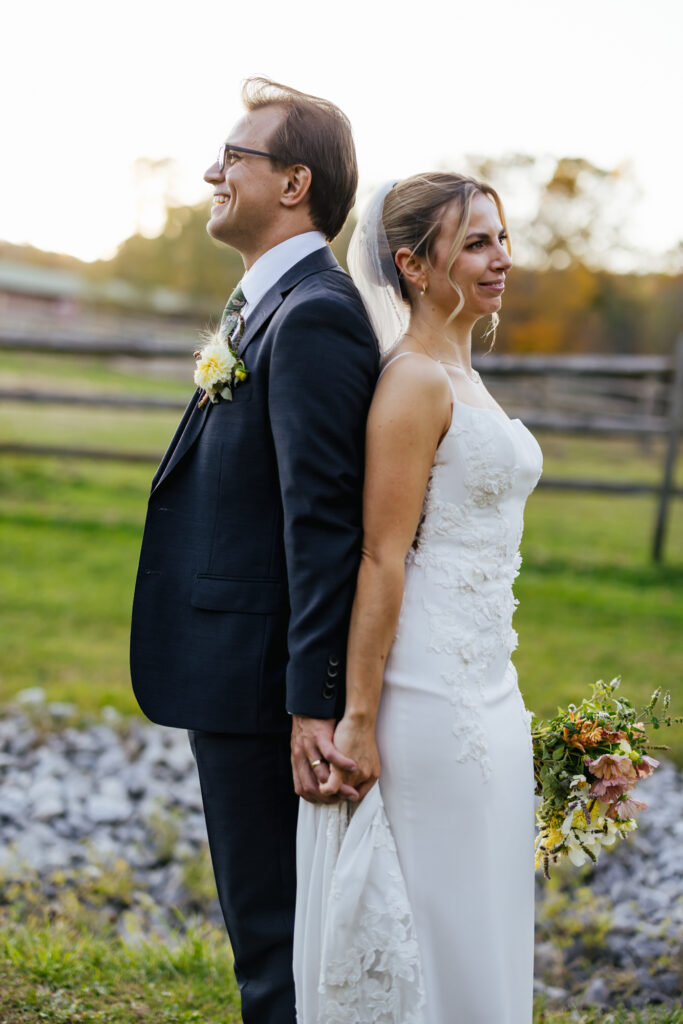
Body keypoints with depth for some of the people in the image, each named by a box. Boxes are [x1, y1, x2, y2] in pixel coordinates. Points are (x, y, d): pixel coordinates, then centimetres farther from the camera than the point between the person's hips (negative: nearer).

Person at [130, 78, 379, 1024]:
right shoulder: (271, 306, 14)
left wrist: (313, 704, -24)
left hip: (263, 678, -10)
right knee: (261, 920, 21)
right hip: (241, 672, 10)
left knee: (274, 933, 2)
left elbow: (324, 519, -23)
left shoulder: (313, 315, -18)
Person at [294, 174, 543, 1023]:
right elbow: (381, 560, -19)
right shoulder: (414, 382, -15)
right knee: (423, 928, 2)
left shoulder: (459, 375, 13)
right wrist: (358, 720, -20)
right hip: (428, 694, -9)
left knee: (474, 928, 16)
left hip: (484, 690, 9)